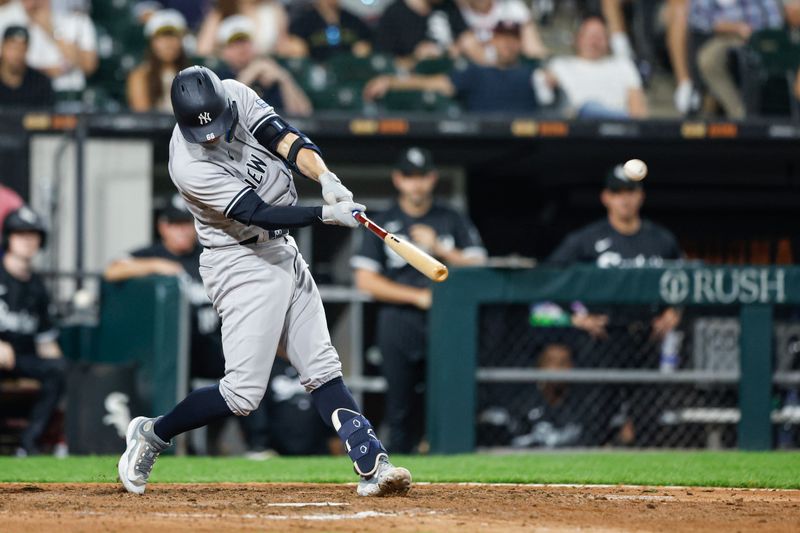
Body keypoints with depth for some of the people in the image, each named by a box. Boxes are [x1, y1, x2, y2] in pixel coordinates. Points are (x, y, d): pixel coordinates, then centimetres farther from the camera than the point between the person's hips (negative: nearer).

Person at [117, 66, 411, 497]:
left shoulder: (235, 95, -8)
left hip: (283, 252, 7)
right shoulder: (189, 166, -26)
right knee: (243, 393, -8)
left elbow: (284, 139, -14)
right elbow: (258, 213, -28)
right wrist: (327, 215, -37)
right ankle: (151, 435, 11)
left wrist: (326, 178, -32)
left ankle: (372, 466, 0)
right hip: (241, 264, -7)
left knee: (322, 369, 4)